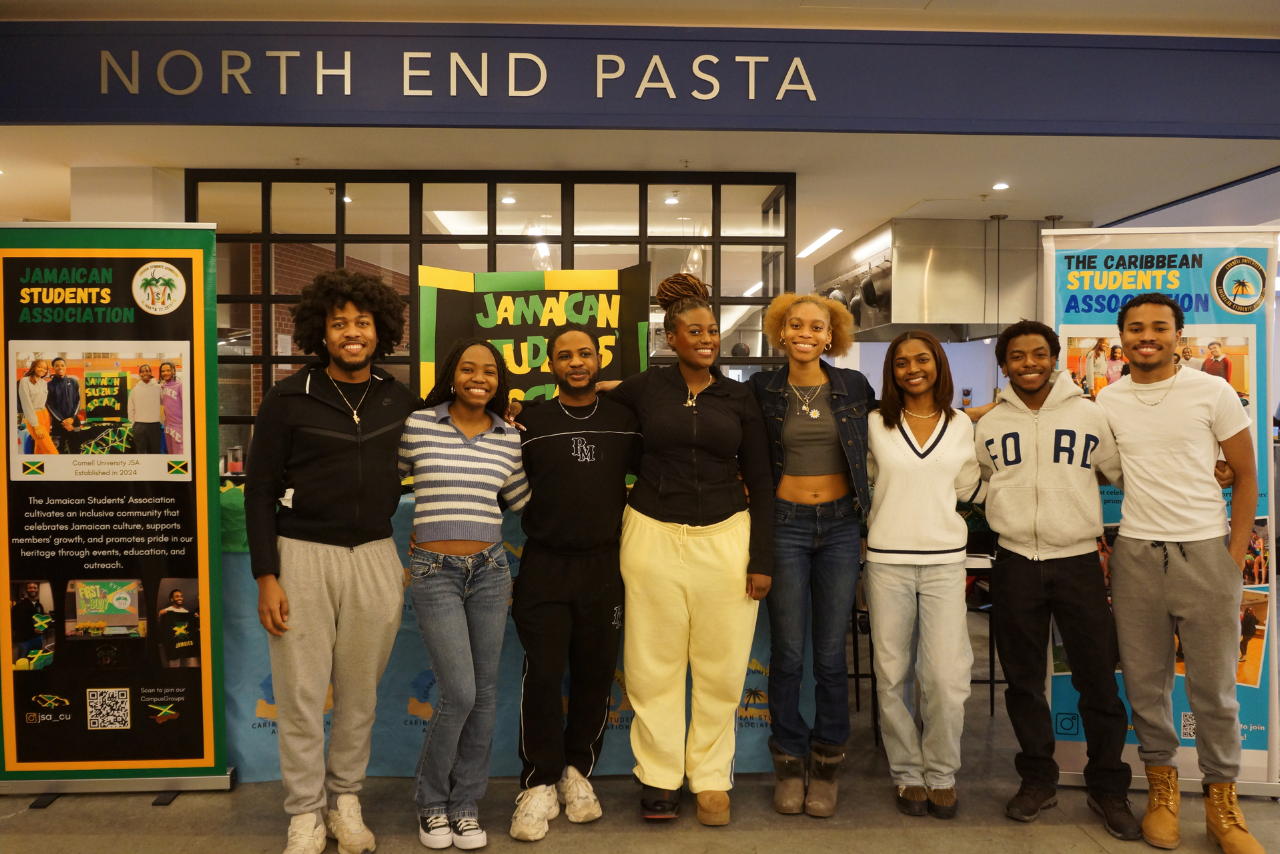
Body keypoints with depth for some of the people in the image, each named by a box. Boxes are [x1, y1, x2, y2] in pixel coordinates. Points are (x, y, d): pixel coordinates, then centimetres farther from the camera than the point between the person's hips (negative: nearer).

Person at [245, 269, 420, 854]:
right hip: (302, 556, -2)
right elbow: (259, 490, -2)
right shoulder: (289, 398, -3)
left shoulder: (400, 401, 6)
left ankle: (345, 799, 29)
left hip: (375, 559, 3)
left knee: (359, 691, 10)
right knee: (301, 694, 4)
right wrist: (266, 576, -8)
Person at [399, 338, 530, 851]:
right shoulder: (417, 426, -4)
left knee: (484, 692, 7)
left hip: (490, 571, 4)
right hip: (434, 572, -3)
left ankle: (466, 805, 24)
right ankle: (431, 802, 17)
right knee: (459, 694, -8)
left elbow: (521, 501, 14)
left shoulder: (510, 438, 4)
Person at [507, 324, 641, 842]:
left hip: (604, 567, 2)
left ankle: (577, 773, 27)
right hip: (544, 567, -2)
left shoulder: (625, 419, 5)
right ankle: (539, 785, 11)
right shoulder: (529, 422, 1)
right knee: (542, 677, -4)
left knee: (595, 677, 9)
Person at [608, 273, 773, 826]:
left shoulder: (739, 398, 4)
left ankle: (711, 777, 23)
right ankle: (658, 776, 22)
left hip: (724, 537, 1)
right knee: (654, 664, 6)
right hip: (653, 536, 0)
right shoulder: (642, 389, 1)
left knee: (721, 667, 6)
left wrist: (762, 559, 1)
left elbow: (760, 481, 5)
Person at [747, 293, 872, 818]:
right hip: (786, 523, -1)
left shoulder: (855, 387, 3)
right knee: (787, 654, 5)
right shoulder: (763, 388, 0)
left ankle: (826, 767, 22)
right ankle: (789, 765, 21)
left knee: (831, 655, 7)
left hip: (840, 524, 1)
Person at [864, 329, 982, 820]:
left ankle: (941, 774, 17)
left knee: (947, 678, -4)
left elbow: (971, 489, 15)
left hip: (944, 561, 1)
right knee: (890, 677, 5)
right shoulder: (875, 425, 2)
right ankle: (907, 773, 22)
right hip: (888, 560, -1)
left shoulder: (962, 426, 7)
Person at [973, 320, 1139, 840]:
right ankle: (1038, 779, 27)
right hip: (1015, 564, 2)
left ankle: (1108, 788, 22)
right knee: (1023, 680, 11)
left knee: (1098, 679, 5)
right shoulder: (989, 426, 5)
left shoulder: (1089, 416, 0)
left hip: (1078, 561, -1)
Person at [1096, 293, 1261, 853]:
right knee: (1144, 681, 9)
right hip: (1136, 553, 2)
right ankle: (1161, 784, 26)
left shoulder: (1213, 392, -3)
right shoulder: (1108, 401, 4)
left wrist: (1236, 557, -5)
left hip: (1205, 550, -2)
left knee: (1214, 686, 6)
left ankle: (1222, 798, 23)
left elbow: (1246, 478, 1)